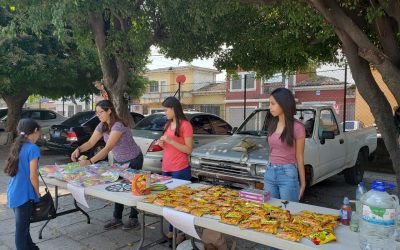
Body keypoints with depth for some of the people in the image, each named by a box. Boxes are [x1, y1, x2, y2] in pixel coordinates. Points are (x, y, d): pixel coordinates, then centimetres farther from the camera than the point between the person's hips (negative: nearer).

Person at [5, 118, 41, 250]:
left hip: (13, 193, 8)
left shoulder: (17, 146, 7)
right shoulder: (33, 148, -17)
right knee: (21, 228, 4)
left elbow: (9, 171, 14)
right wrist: (38, 193, -5)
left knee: (23, 225, 22)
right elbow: (33, 176, -19)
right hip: (24, 194, -8)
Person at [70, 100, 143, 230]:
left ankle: (133, 219, 16)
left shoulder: (118, 126, -31)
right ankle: (117, 218, 19)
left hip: (133, 160, -7)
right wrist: (79, 149, -28)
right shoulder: (102, 126, -5)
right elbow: (91, 142, -7)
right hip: (118, 160, 7)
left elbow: (108, 148, -37)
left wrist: (89, 161, -43)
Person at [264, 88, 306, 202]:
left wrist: (302, 183, -1)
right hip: (270, 172, 6)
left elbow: (299, 157, -6)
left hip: (288, 174, -6)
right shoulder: (272, 124, 6)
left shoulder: (297, 127, -12)